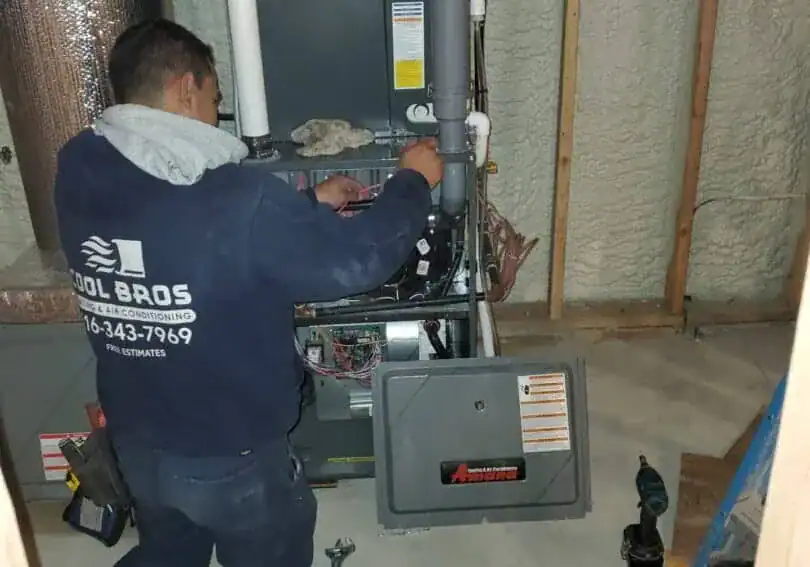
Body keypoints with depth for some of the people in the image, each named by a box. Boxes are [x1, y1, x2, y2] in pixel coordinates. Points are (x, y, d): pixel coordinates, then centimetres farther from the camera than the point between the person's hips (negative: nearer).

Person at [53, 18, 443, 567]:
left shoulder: (80, 174, -10)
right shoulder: (239, 198, -31)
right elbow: (353, 260, -20)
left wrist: (309, 204, 8)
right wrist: (413, 181, -4)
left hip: (136, 442, 5)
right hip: (232, 457, -4)